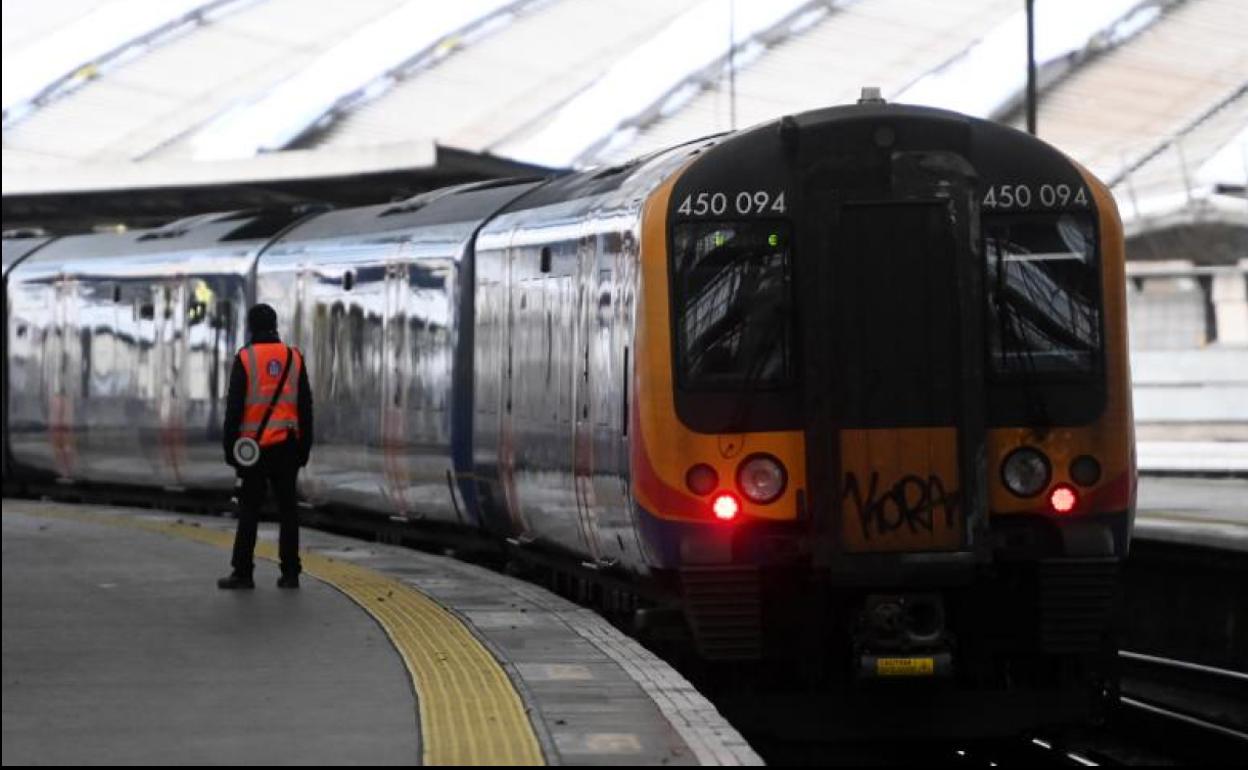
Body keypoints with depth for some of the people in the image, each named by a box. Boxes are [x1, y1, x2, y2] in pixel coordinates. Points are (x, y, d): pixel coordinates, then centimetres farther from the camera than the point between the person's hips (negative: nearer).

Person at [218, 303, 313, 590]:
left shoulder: (244, 359, -5)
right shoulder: (294, 358, 6)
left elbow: (234, 407, -7)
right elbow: (305, 407, 7)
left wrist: (229, 446, -2)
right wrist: (305, 447, 13)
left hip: (254, 446, -3)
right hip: (287, 445, 3)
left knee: (249, 510, 0)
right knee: (287, 509, 6)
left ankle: (242, 573, -2)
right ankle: (290, 573, 4)